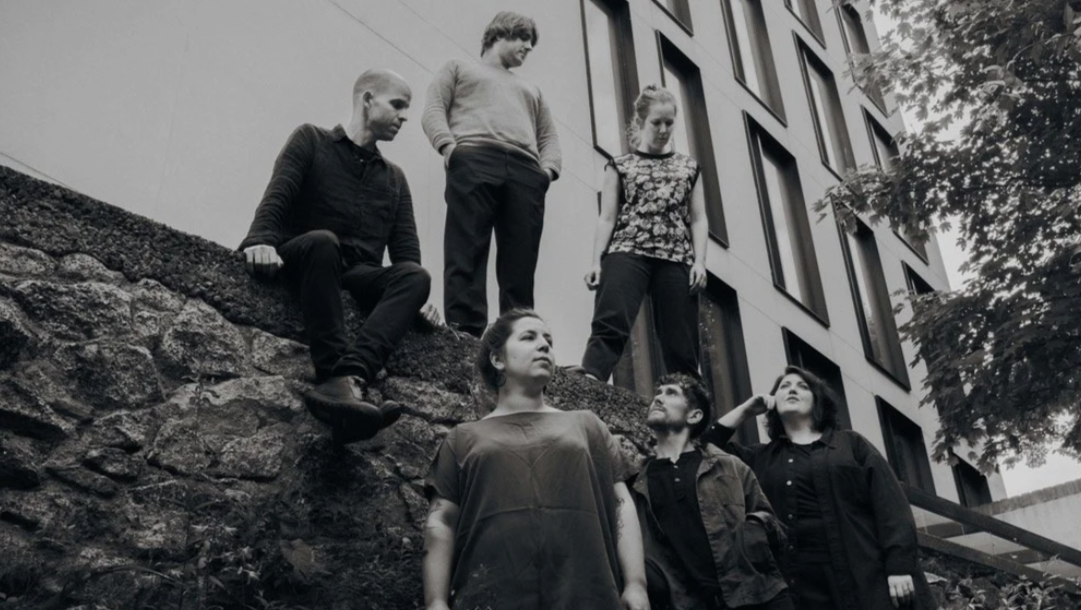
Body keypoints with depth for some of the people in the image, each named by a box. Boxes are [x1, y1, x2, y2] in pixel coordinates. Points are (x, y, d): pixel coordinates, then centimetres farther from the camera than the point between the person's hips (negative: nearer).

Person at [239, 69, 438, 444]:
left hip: (361, 280, 4)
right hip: (302, 264, -3)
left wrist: (417, 300, -7)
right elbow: (275, 200, -4)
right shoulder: (311, 141, 13)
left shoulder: (395, 178, 24)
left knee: (416, 275, -27)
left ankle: (347, 378, -50)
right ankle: (342, 380, -49)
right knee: (323, 241, -37)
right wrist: (260, 241, -26)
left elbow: (406, 251, 12)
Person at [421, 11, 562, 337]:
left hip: (526, 172, 4)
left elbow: (549, 136, 28)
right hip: (474, 161, -4)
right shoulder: (459, 68, 27)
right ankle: (466, 338, -28)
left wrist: (548, 167, 5)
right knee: (466, 257, -19)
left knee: (520, 266, -11)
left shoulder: (531, 90, 40)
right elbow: (433, 110, 12)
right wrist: (448, 145, -10)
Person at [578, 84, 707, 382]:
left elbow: (698, 219, 14)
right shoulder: (620, 166, 15)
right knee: (610, 325, -22)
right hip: (627, 253, -2)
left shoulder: (688, 167, 21)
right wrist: (597, 261, -6)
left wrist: (699, 260, -1)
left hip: (676, 258, 2)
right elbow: (607, 218, 8)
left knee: (681, 344, -1)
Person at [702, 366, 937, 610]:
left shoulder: (850, 443, 12)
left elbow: (890, 503, 2)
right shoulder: (762, 459, 19)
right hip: (803, 588, 2)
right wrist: (745, 410, 16)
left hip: (868, 579, -1)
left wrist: (899, 566, -11)